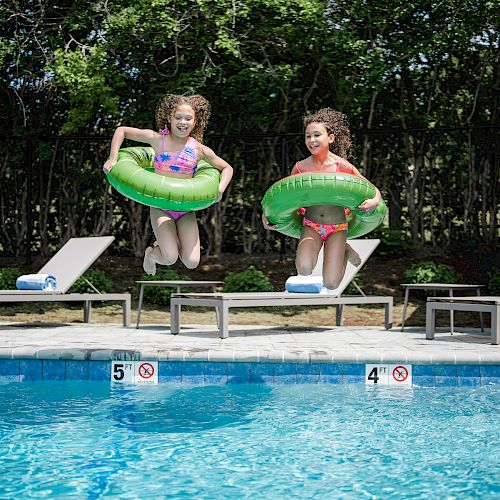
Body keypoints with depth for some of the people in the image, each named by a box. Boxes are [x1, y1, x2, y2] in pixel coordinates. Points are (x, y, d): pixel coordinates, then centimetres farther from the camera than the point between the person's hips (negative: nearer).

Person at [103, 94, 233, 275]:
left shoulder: (199, 150, -2)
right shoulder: (157, 139, -4)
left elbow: (227, 168, 10)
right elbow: (121, 130, 5)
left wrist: (220, 189, -9)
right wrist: (113, 158, -7)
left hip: (186, 209, 2)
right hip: (161, 207, -2)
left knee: (192, 262, -10)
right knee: (170, 258, -19)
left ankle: (169, 242, 24)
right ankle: (151, 252, 19)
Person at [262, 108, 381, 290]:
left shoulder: (342, 166, -13)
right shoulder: (300, 167, -8)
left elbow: (374, 191, -5)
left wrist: (374, 201, -29)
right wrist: (266, 214, -10)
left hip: (337, 227, -1)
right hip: (311, 226, 1)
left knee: (330, 284, -10)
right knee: (303, 269, -28)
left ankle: (344, 251, 22)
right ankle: (314, 249, 9)